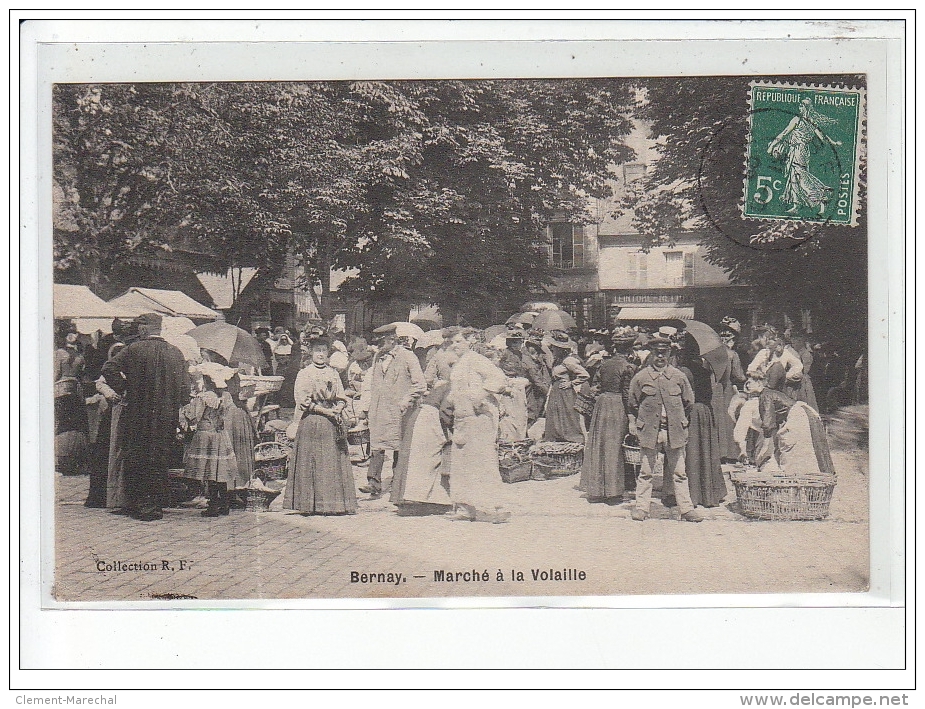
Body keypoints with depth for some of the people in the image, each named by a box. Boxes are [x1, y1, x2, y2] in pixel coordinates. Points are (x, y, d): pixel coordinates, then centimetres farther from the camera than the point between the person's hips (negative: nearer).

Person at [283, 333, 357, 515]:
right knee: (312, 462, -6)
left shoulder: (333, 374, 15)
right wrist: (325, 411, -12)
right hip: (311, 423, -4)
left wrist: (337, 409, -8)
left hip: (332, 422, 4)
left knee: (334, 463, 1)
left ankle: (334, 503, 3)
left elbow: (341, 398, 14)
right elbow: (303, 402, -5)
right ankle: (312, 505, -4)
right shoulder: (304, 374, 1)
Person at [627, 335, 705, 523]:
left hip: (675, 430, 1)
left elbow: (688, 402, 14)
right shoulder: (640, 377, 0)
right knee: (645, 472, 5)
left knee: (679, 473, 5)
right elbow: (633, 405, 10)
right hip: (649, 430, -1)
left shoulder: (678, 377, 4)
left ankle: (686, 508, 9)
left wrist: (679, 421, 14)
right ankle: (641, 507, 13)